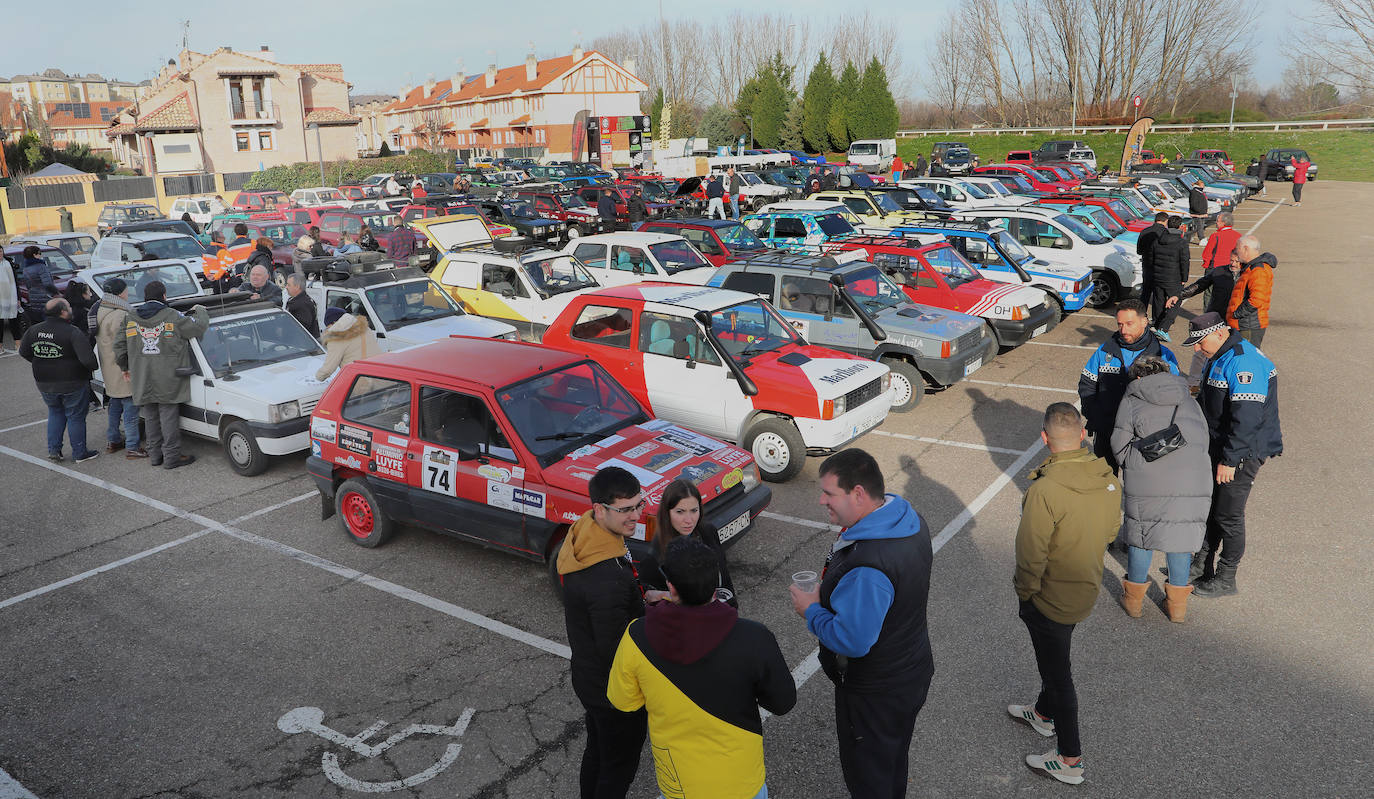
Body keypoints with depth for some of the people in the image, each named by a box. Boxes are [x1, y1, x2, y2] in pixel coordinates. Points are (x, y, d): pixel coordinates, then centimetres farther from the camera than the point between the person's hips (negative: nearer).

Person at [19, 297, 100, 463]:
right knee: (76, 417, 9)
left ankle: (54, 450, 24)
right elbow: (87, 359, -28)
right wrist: (94, 367, -8)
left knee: (55, 413, 25)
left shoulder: (33, 331, -1)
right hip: (72, 385, -5)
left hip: (44, 384, 5)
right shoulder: (72, 333, -21)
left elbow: (23, 353, 12)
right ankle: (79, 453, 17)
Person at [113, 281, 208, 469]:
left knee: (151, 417, 15)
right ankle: (171, 457, 3)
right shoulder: (172, 317, -11)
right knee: (169, 417, 0)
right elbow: (199, 327, -10)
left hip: (142, 382, 5)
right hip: (168, 381, -5)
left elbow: (119, 344, 11)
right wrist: (199, 311, 10)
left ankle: (155, 454, 22)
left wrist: (125, 367, 24)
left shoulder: (130, 318, 6)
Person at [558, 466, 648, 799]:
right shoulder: (609, 581, -38)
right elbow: (618, 652, -29)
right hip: (615, 689, -9)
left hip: (587, 675, 9)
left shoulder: (580, 538, -7)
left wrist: (643, 598, -2)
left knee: (597, 750, 29)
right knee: (620, 764, 15)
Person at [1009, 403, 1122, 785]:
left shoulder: (1045, 491, -32)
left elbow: (1031, 555, -25)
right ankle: (1044, 713, 52)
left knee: (1057, 671, 11)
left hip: (1051, 601, -7)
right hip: (1086, 591, 7)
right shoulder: (1108, 478, -11)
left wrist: (1025, 594, -8)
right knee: (1055, 658, 29)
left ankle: (1069, 760, 26)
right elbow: (1112, 529, 5)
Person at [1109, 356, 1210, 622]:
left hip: (1147, 483, -3)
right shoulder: (1188, 399, 19)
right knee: (1181, 537, 15)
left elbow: (1120, 446, 4)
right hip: (1193, 484, 3)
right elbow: (1203, 441, 17)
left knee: (1141, 534, 12)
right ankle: (1177, 604, 25)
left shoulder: (1131, 400, 9)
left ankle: (1134, 599, 25)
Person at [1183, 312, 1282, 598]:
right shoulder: (1218, 357, 9)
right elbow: (1207, 400, 23)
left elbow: (1247, 418, -28)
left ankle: (1225, 579, 14)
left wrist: (1229, 460, -26)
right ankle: (1201, 565, 29)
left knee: (1228, 515, 0)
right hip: (1217, 446, 9)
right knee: (1209, 506, 16)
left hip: (1243, 452, -9)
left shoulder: (1244, 362, -24)